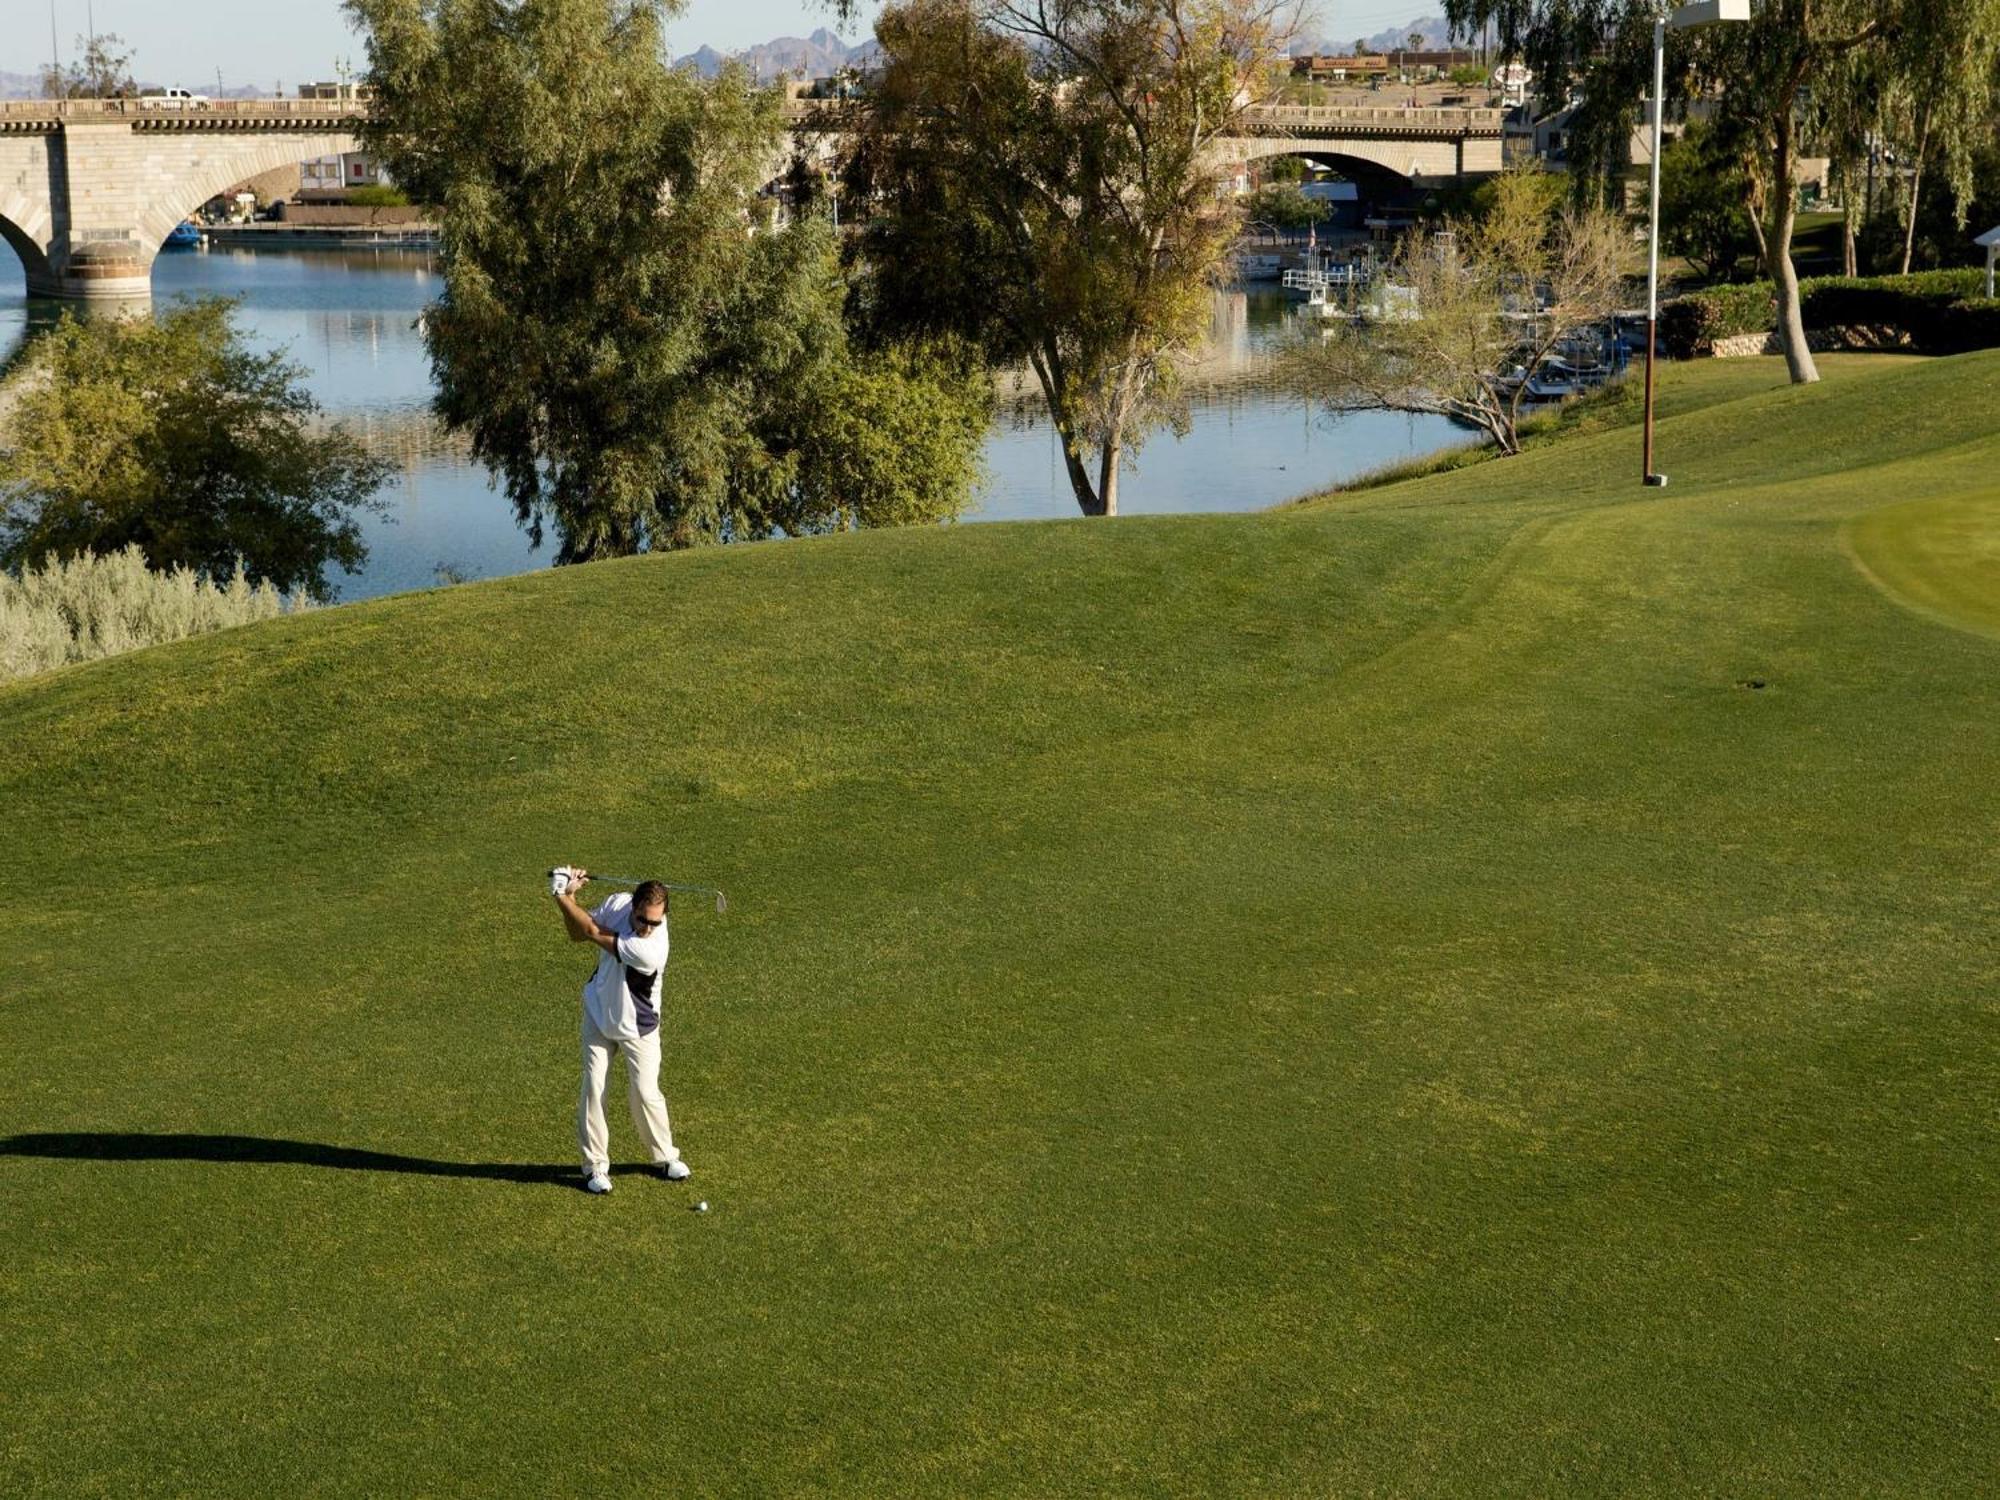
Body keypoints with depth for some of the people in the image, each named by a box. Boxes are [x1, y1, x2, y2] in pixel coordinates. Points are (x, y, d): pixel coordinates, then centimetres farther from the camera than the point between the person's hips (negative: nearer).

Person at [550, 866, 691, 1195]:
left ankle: (665, 1157, 25)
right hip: (598, 1016, 4)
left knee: (645, 1093, 1)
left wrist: (561, 895, -23)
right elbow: (578, 935, -2)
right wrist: (570, 896, -19)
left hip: (636, 1028, -4)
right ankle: (596, 1165, 10)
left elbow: (592, 933, -31)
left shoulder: (652, 951, -38)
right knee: (593, 1089, 0)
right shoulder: (617, 904, -19)